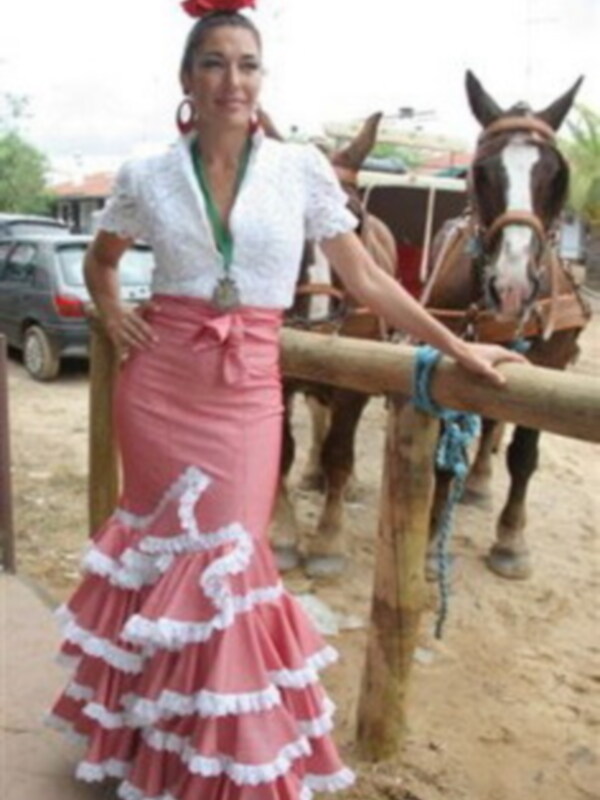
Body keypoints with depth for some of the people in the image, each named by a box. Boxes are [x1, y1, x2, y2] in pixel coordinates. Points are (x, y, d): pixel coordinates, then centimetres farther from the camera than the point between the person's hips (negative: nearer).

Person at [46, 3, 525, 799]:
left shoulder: (303, 168, -1)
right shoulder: (147, 177, 2)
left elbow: (365, 277, 1)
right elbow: (101, 258, 21)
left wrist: (456, 347, -1)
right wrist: (112, 314, 3)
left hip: (245, 391, -1)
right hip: (157, 383, 1)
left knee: (226, 560, 1)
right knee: (162, 545, 11)